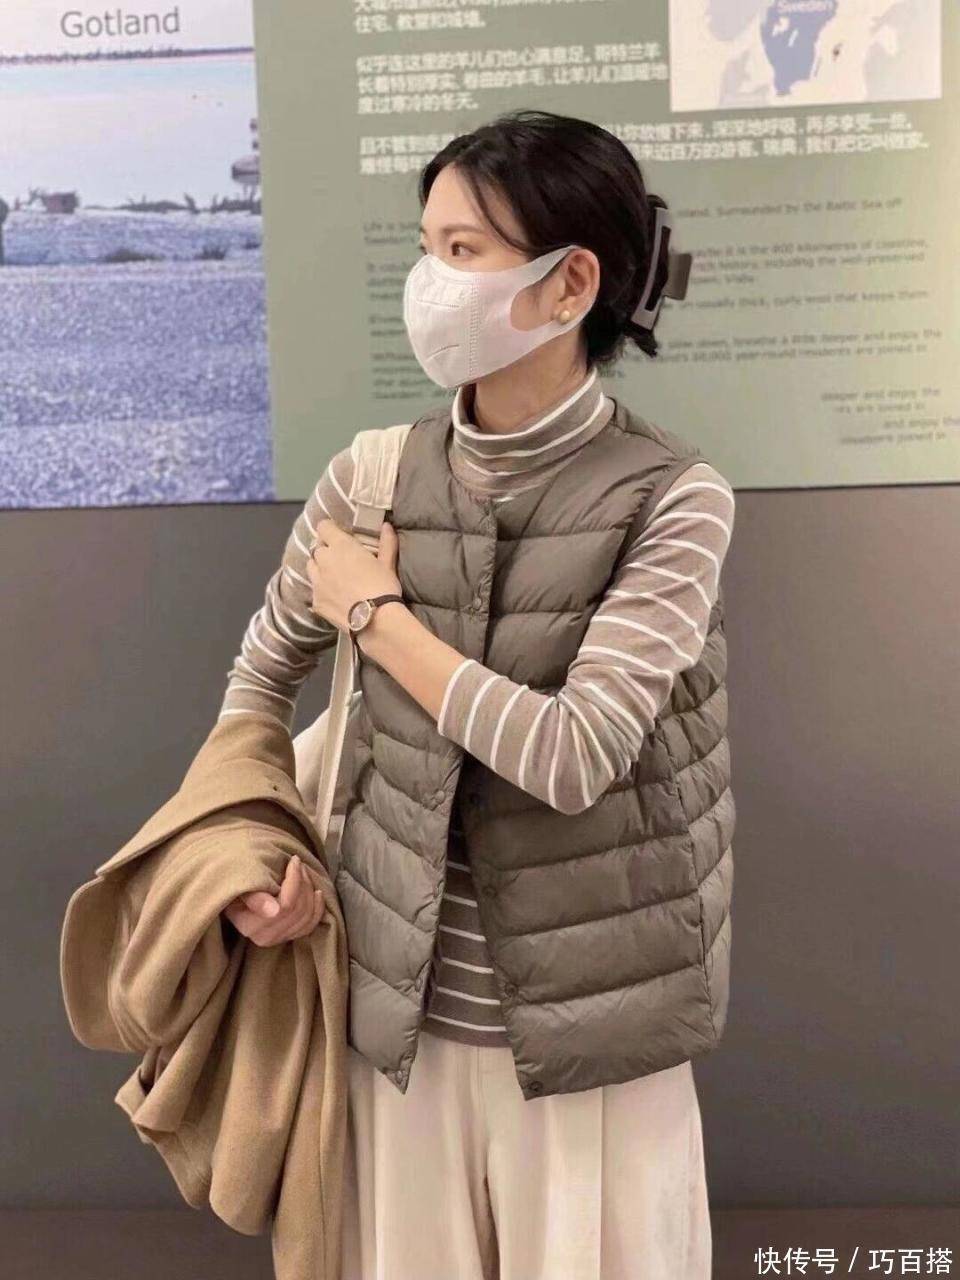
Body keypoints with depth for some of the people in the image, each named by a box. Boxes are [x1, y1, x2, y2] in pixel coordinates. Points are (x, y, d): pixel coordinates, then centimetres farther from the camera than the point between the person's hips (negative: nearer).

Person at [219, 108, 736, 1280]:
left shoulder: (673, 499, -13)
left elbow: (573, 755, -22)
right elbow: (264, 671, 11)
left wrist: (378, 613, -13)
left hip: (593, 1027, -3)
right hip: (403, 1012, 3)